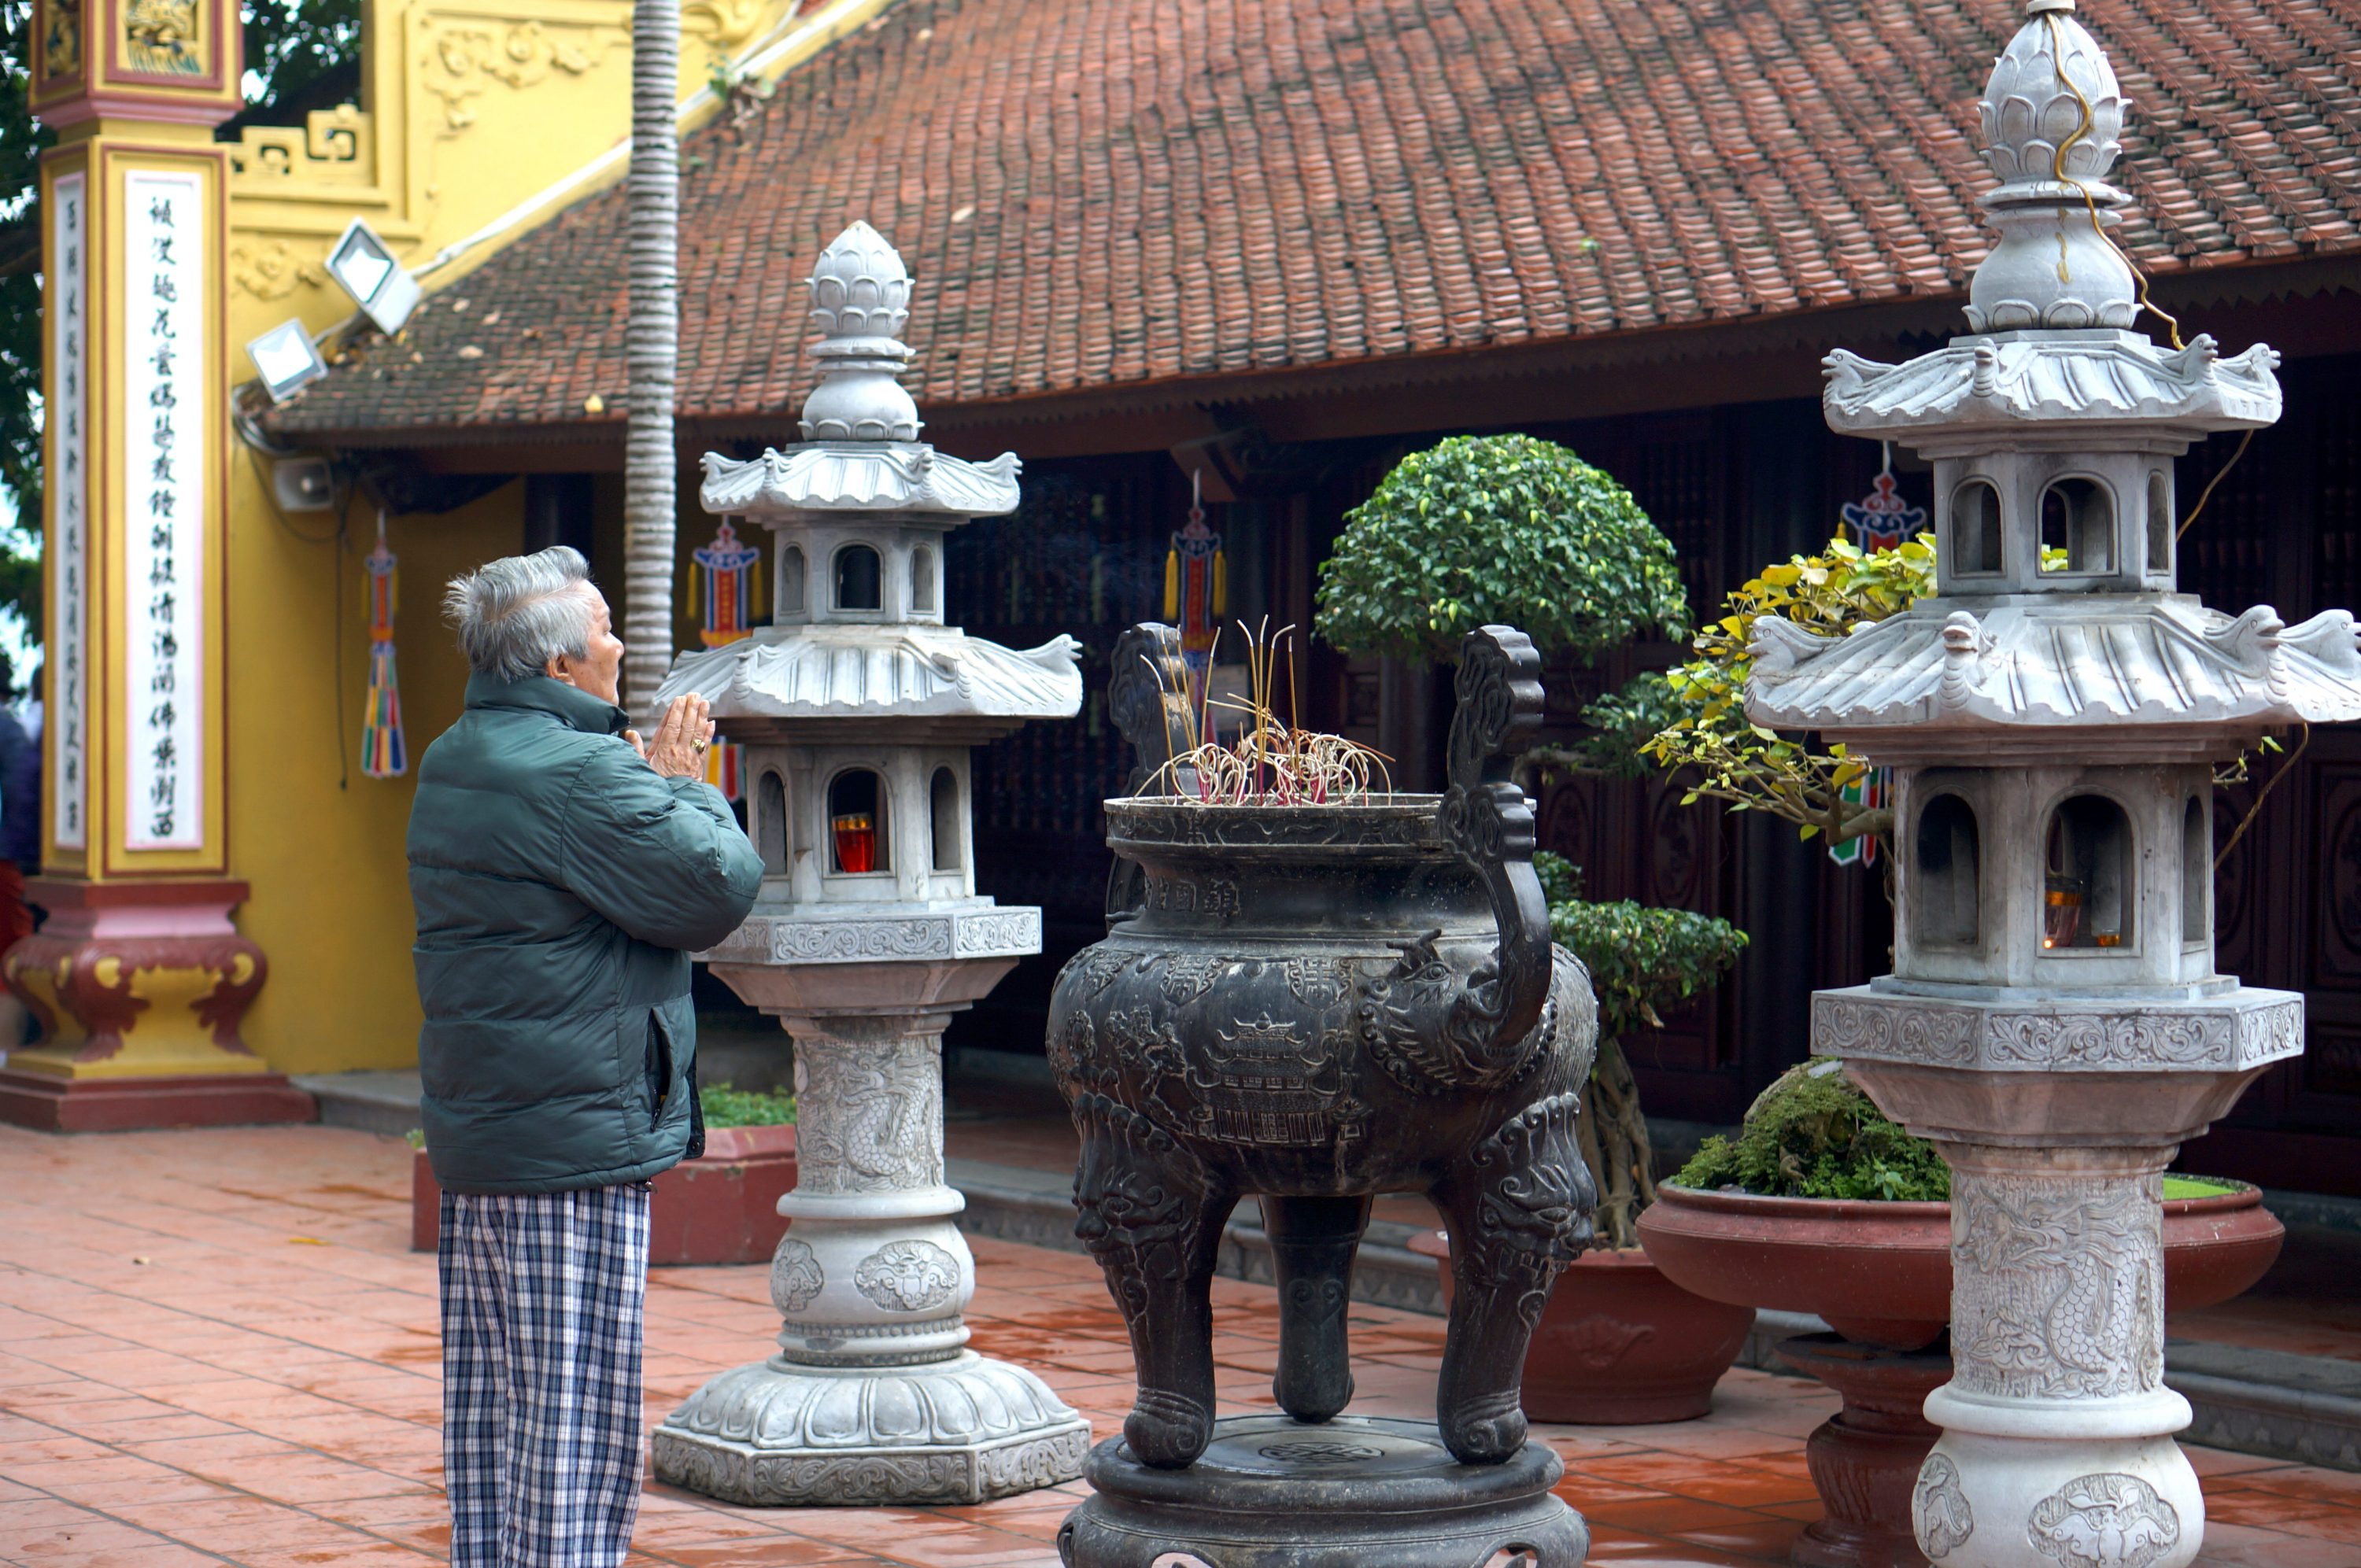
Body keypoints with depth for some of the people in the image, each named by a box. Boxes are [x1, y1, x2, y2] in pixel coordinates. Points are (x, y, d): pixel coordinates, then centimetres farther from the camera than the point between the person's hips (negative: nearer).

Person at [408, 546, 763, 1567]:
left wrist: (654, 783, 8)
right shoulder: (578, 773, -18)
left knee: (490, 1403, 15)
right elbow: (715, 888, -17)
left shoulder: (453, 763, 15)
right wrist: (683, 785, -2)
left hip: (475, 1135, 10)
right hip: (574, 1139, -10)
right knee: (579, 1411, -5)